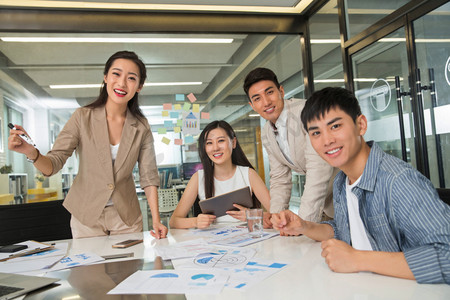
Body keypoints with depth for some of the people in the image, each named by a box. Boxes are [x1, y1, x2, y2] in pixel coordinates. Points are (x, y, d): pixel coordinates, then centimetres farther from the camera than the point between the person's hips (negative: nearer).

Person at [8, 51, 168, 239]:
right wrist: (31, 153, -34)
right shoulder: (82, 117, -11)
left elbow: (148, 176, -5)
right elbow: (53, 165, -12)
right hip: (86, 216, -1)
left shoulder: (141, 127, -6)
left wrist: (156, 221, -12)